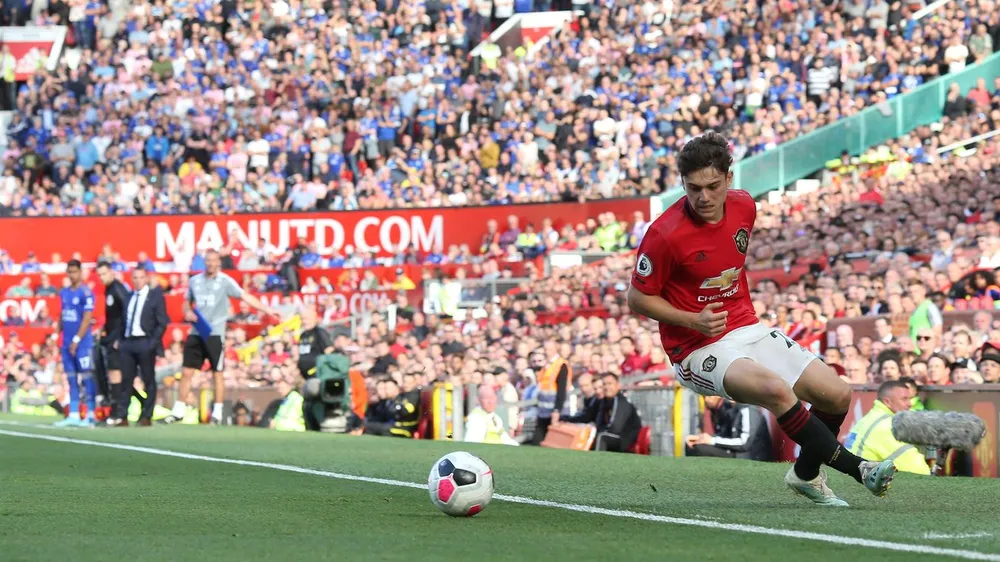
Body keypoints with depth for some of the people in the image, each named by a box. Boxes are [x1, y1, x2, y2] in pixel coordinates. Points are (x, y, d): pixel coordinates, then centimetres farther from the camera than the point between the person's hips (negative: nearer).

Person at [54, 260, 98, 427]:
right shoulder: (64, 293, 12)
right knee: (71, 379, 8)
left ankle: (91, 415, -3)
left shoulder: (86, 293, -9)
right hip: (67, 343, 7)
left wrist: (76, 340, -16)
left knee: (87, 377, -4)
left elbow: (87, 318, -13)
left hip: (82, 343, -7)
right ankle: (73, 415, 11)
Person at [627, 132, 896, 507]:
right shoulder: (665, 235, -20)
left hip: (748, 330, 7)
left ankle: (807, 474, 26)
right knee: (775, 390, -34)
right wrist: (693, 320, -21)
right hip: (700, 349, -7)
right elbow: (637, 298, -9)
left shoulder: (744, 207, 0)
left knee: (837, 396, -1)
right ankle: (856, 468, -22)